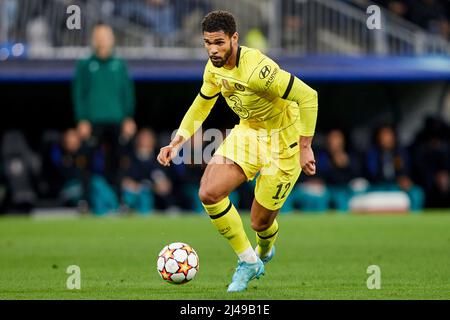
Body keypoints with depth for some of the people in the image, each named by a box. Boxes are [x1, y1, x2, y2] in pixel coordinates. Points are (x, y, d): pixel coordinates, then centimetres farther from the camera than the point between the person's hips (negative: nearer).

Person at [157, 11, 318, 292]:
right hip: (247, 131, 7)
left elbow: (308, 96, -30)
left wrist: (305, 147, -27)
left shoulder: (257, 69, -32)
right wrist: (177, 143, 3)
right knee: (209, 194, -12)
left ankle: (264, 252, 41)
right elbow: (201, 105, 13)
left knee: (260, 222, 0)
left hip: (282, 140, -7)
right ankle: (248, 261, 5)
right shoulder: (214, 68, -7)